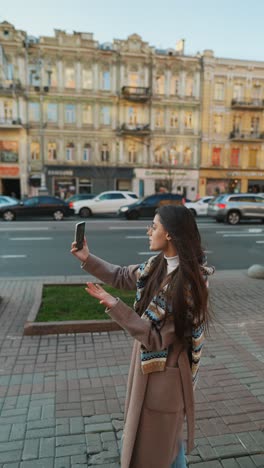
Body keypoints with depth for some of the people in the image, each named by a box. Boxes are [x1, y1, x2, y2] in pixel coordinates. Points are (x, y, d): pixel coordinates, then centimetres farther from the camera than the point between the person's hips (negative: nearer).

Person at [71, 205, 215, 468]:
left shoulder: (188, 284, -30)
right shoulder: (158, 265, -6)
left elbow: (158, 338, -27)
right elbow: (121, 276, 11)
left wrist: (114, 306, -31)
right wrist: (87, 258, 4)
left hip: (165, 371, -7)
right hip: (148, 363, 8)